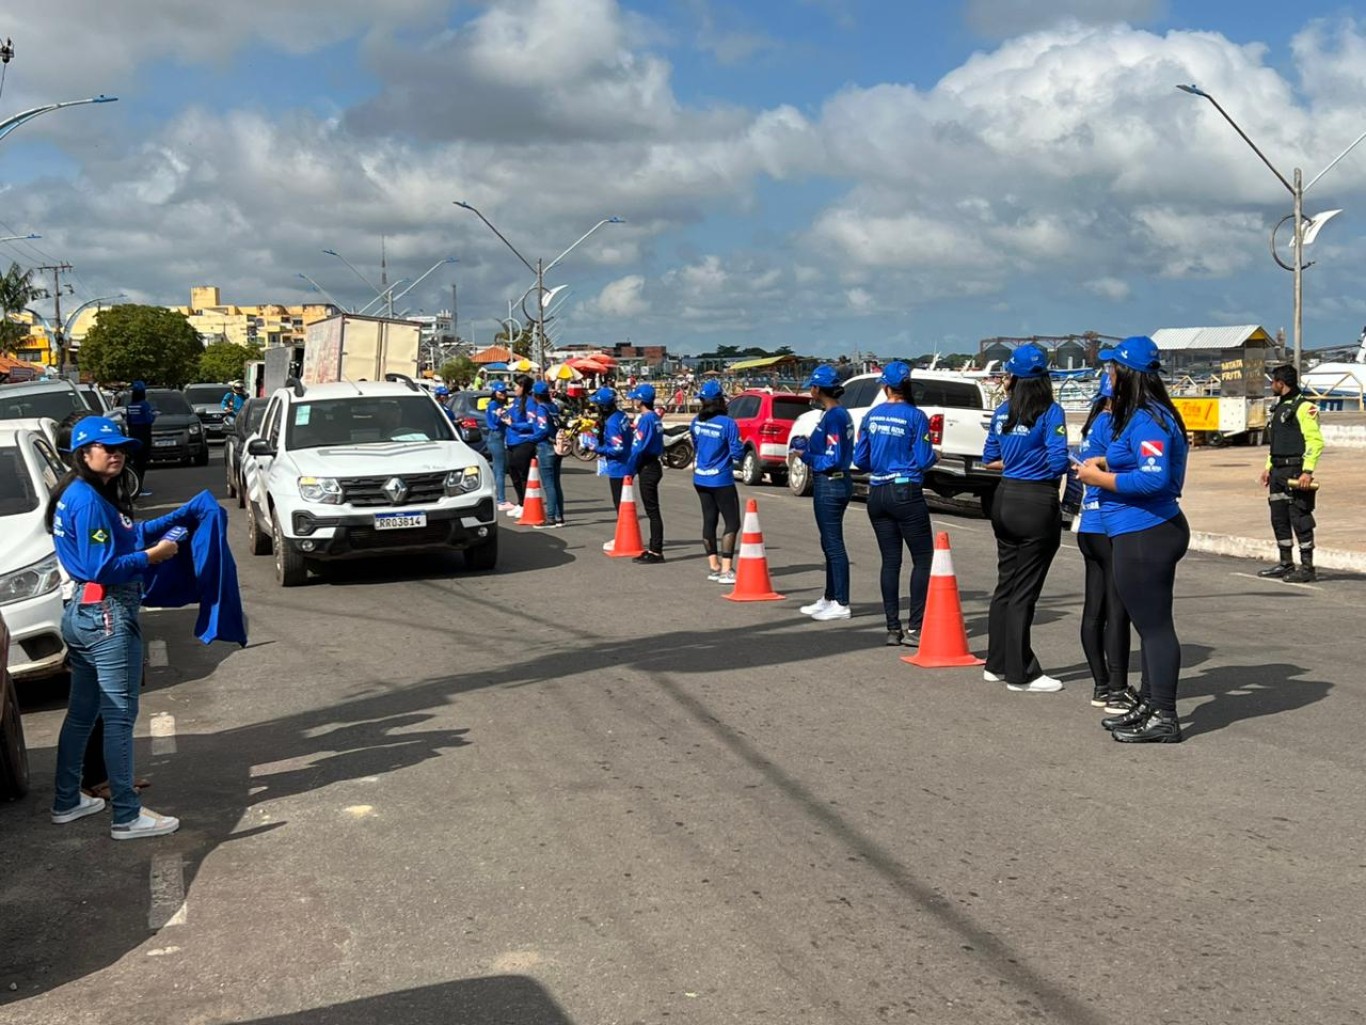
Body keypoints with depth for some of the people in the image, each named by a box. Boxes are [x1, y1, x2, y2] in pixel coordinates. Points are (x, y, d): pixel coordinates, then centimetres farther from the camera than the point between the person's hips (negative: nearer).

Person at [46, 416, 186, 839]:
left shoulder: (85, 494, 12)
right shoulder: (88, 499, -19)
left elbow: (128, 534, 20)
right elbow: (102, 568, -23)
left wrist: (180, 518, 15)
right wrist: (153, 555, -13)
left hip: (83, 614, 11)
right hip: (107, 616, -11)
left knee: (82, 713, 18)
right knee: (119, 716, -4)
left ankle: (67, 802, 29)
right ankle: (127, 817, 1)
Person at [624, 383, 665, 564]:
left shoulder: (646, 419, -16)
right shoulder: (654, 417, 12)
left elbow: (639, 449, -19)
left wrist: (629, 471, -11)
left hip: (647, 468, -10)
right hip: (652, 465, 10)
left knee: (652, 510, -6)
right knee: (652, 510, 13)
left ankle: (656, 552, -4)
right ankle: (654, 548, 19)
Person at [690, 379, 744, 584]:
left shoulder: (697, 421, 1)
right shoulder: (727, 424, -17)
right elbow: (737, 453, -16)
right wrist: (740, 446, 5)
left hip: (701, 479, 6)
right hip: (721, 480, -6)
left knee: (709, 521, 13)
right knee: (732, 523, -1)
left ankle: (714, 567, 17)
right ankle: (726, 570, -9)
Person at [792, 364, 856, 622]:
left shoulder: (833, 417, -18)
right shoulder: (841, 414, 12)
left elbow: (833, 459, -21)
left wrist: (806, 456, -9)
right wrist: (808, 446, 10)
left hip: (830, 485, -10)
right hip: (838, 483, 10)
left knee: (833, 544, -4)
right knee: (830, 543, 18)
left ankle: (841, 605, 1)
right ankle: (829, 598, 29)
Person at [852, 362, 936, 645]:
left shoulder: (872, 416, 4)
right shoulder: (915, 417, -8)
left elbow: (859, 459, 7)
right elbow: (924, 460, -10)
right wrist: (932, 455, 11)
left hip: (877, 494, 5)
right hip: (906, 493, -5)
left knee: (890, 561, 8)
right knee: (923, 558, 3)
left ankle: (893, 629, 9)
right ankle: (915, 627, -4)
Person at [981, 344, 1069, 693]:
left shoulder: (1003, 412, 6)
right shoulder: (1051, 412, -11)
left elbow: (990, 459, 13)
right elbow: (1058, 463, -17)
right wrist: (1041, 466, 3)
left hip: (1005, 499, 6)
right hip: (1038, 503, -6)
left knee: (1006, 584, 16)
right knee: (1024, 592, 0)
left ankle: (997, 664, 24)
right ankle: (1020, 673, 8)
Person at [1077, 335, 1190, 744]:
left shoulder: (1148, 420, -18)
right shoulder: (1141, 416, 14)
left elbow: (1154, 478, -27)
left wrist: (1099, 478, -17)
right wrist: (1107, 462, 11)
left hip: (1144, 536, -11)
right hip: (1147, 531, 11)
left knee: (1154, 625, -5)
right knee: (1151, 623, 19)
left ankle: (1164, 718, 2)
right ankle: (1149, 704, 31)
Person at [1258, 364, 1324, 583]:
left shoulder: (1303, 407, -12)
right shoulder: (1279, 407, 18)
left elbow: (1316, 441, -17)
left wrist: (1307, 471, -23)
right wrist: (1269, 467, 21)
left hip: (1295, 471, -9)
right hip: (1278, 472, 9)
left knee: (1300, 519, -7)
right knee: (1279, 518, 12)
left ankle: (1307, 568, -2)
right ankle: (1286, 564, 21)